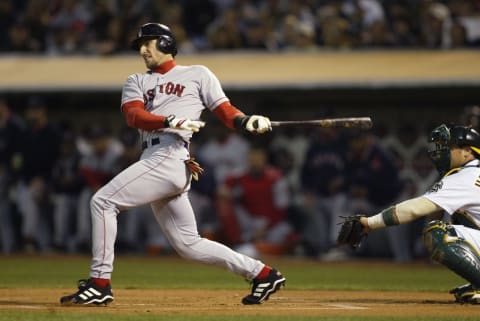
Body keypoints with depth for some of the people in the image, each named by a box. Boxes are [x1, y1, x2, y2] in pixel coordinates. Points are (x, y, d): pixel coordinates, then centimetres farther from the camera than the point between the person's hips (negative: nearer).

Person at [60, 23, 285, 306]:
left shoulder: (198, 75, 12)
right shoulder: (137, 82, 24)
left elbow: (225, 111, 5)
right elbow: (134, 115, 4)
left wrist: (248, 122, -17)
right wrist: (172, 121, -14)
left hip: (170, 158, -7)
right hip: (154, 160, 7)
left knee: (103, 201, -15)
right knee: (188, 244, 6)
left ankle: (99, 284, -14)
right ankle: (262, 273, 12)